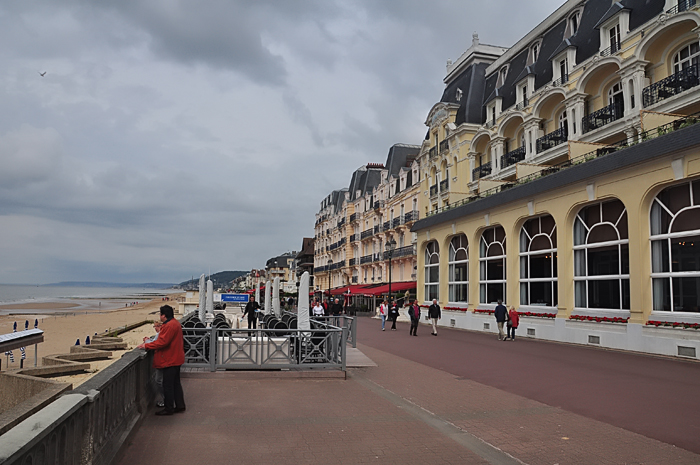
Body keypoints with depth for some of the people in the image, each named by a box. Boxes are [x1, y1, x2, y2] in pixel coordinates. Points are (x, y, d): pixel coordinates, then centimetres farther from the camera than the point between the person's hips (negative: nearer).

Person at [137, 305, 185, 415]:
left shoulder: (169, 326, -22)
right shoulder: (175, 323, 12)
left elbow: (162, 342, -26)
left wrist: (146, 346, -17)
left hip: (170, 360, -11)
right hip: (176, 359, 11)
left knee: (167, 385, 0)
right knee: (175, 383, 16)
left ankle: (169, 408, 8)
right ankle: (180, 405, 23)